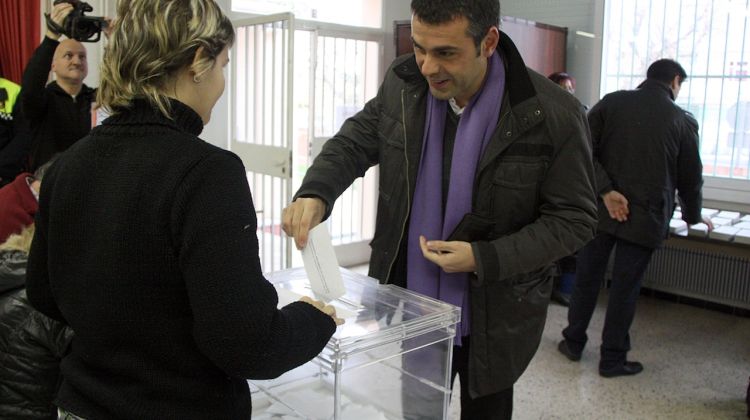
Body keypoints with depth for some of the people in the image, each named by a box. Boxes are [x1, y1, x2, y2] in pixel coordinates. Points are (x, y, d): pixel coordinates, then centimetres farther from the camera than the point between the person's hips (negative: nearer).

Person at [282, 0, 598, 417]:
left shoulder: (553, 115, -19)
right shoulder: (403, 84, -8)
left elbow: (575, 218, -13)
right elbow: (355, 141, 5)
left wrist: (485, 259, -23)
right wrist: (315, 192, -16)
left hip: (492, 315, -3)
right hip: (409, 304, 3)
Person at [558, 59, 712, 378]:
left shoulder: (612, 102, 2)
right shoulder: (683, 121, 1)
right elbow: (691, 177, 9)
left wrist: (605, 191, -10)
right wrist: (693, 217, 25)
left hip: (599, 210, 2)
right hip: (646, 218, -1)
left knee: (587, 278, 14)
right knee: (625, 288, 7)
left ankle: (573, 342, 27)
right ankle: (612, 359, 19)